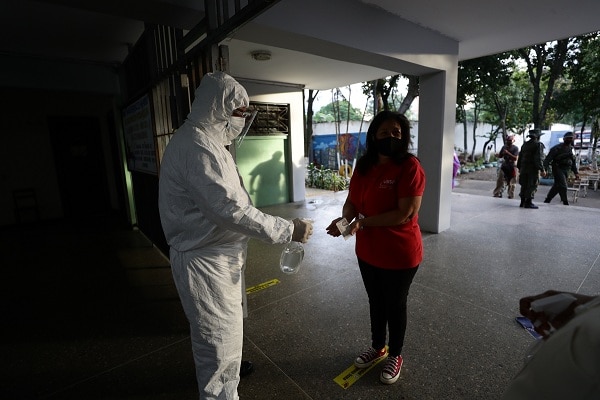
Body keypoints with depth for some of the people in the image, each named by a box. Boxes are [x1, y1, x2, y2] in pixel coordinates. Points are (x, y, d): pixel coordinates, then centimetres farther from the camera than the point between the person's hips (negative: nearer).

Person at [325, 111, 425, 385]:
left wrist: (363, 222, -27)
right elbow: (352, 201, 3)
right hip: (367, 252, 6)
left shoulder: (410, 167, -18)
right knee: (375, 301, 23)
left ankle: (395, 355, 42)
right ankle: (377, 346, 49)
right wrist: (345, 219, -18)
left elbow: (405, 214, -24)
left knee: (395, 304, 16)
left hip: (400, 254, -5)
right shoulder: (363, 167, 0)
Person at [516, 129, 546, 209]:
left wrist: (519, 168, 22)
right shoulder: (538, 144, -7)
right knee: (532, 186, -2)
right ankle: (528, 202, -3)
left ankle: (523, 202, 14)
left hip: (524, 169, 7)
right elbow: (539, 159, -15)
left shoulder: (525, 144, 14)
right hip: (533, 169, -7)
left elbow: (520, 157, 17)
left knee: (524, 185, 11)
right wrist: (542, 170, -14)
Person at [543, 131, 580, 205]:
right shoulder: (557, 148, -6)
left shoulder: (571, 149, 15)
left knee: (557, 186, 9)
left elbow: (573, 162, 21)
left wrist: (576, 173, 14)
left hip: (566, 170, 7)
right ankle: (565, 203, -7)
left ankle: (547, 200, 19)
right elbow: (548, 158, -12)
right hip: (558, 169, -7)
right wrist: (545, 169, -23)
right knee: (563, 186, -12)